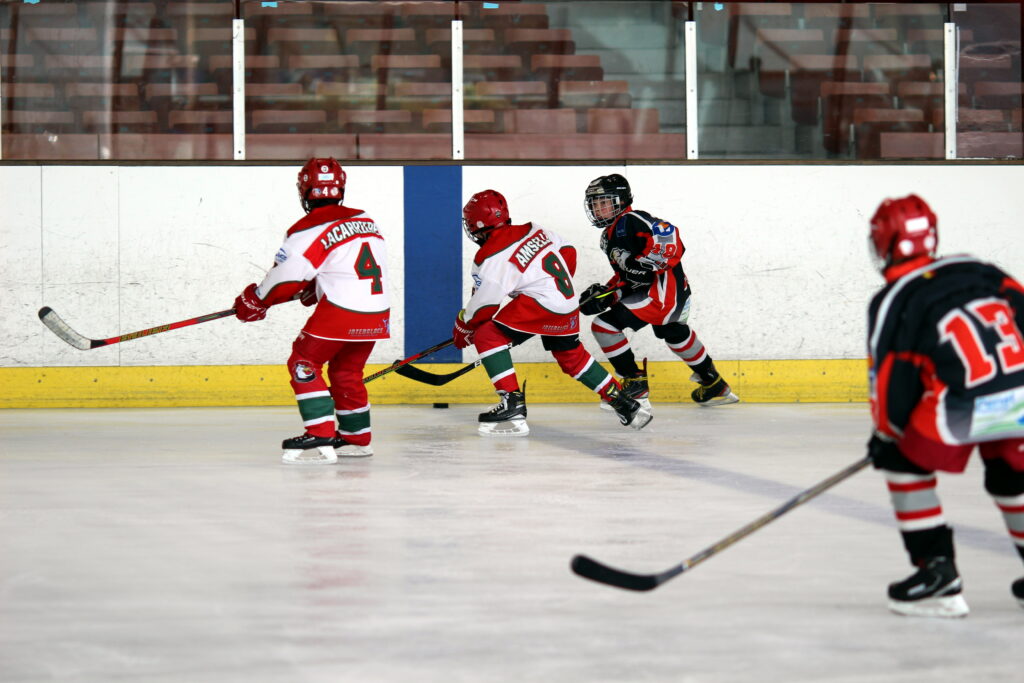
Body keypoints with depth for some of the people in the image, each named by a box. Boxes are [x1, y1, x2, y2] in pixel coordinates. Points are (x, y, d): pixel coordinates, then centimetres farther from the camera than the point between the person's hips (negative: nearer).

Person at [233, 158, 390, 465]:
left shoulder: (308, 230, -8)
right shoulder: (365, 221, 13)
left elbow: (285, 278, -8)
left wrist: (253, 301, 8)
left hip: (339, 312, -7)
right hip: (376, 314, 7)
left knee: (304, 363, 1)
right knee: (345, 371, 23)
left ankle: (320, 439, -11)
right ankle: (357, 438, 30)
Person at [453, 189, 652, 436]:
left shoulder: (490, 258, -9)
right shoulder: (533, 231, 12)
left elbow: (484, 305, -7)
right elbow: (568, 252, 20)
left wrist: (462, 328, 10)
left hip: (540, 304, -9)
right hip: (569, 308, 9)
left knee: (487, 337, -6)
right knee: (572, 357, 26)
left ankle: (512, 403, -16)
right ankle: (625, 405, 31)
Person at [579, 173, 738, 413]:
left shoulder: (630, 221, -14)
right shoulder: (608, 237, 19)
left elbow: (666, 233, -27)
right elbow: (624, 276, 22)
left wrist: (647, 263, -31)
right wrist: (605, 294, 6)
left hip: (664, 290, -12)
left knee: (604, 325, -13)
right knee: (676, 335, 35)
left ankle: (636, 389, -6)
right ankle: (715, 386, 53)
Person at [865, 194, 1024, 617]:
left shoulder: (892, 301, 6)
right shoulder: (979, 270, 20)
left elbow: (892, 381, 6)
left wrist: (885, 434, 22)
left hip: (967, 407, -5)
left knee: (904, 460, 18)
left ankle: (937, 572, 11)